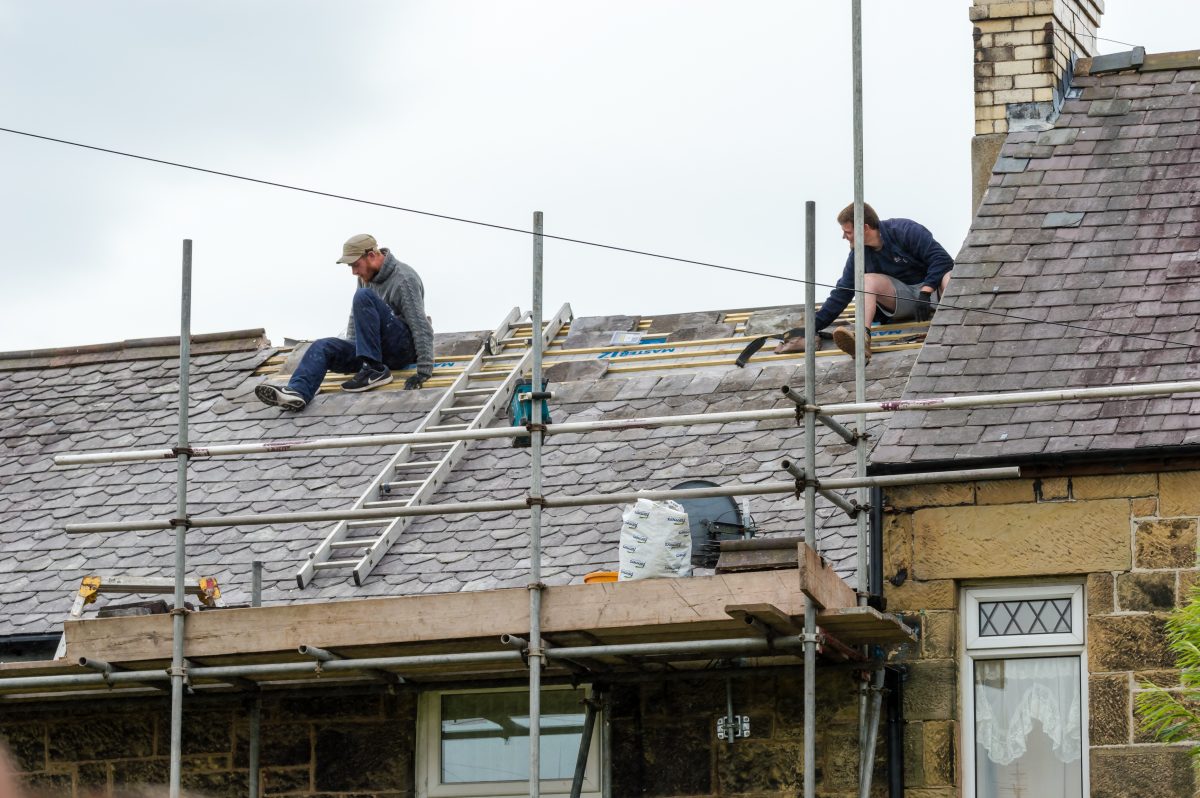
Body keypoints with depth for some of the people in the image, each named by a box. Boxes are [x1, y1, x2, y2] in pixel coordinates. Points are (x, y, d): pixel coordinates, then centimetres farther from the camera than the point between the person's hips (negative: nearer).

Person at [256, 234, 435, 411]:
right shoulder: (366, 276, 10)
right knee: (323, 346, -11)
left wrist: (424, 372, -25)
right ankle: (298, 392, -38)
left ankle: (374, 370, -27)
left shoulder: (404, 279, -14)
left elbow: (421, 327, -19)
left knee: (364, 297, -26)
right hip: (379, 349, 8)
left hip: (404, 347, -8)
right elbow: (356, 317, 22)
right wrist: (349, 351, 16)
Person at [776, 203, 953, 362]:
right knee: (868, 280, -24)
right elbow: (841, 294, 7)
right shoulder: (859, 254, 3)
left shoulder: (905, 231, -14)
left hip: (931, 289, -4)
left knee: (950, 276, -38)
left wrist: (925, 292, -29)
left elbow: (942, 259, -19)